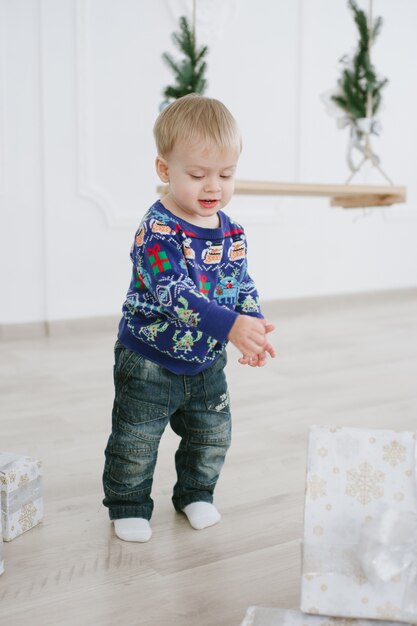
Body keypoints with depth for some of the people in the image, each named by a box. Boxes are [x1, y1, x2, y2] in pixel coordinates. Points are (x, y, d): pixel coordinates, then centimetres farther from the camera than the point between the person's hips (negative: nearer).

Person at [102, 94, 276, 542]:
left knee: (212, 436, 18)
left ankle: (195, 493, 42)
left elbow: (242, 286, 5)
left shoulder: (232, 232, -3)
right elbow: (176, 295, -35)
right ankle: (128, 505, 30)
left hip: (206, 362, 6)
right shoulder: (157, 232, -25)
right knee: (135, 443, 8)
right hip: (149, 362, -6)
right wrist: (231, 326, -44)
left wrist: (254, 327, -14)